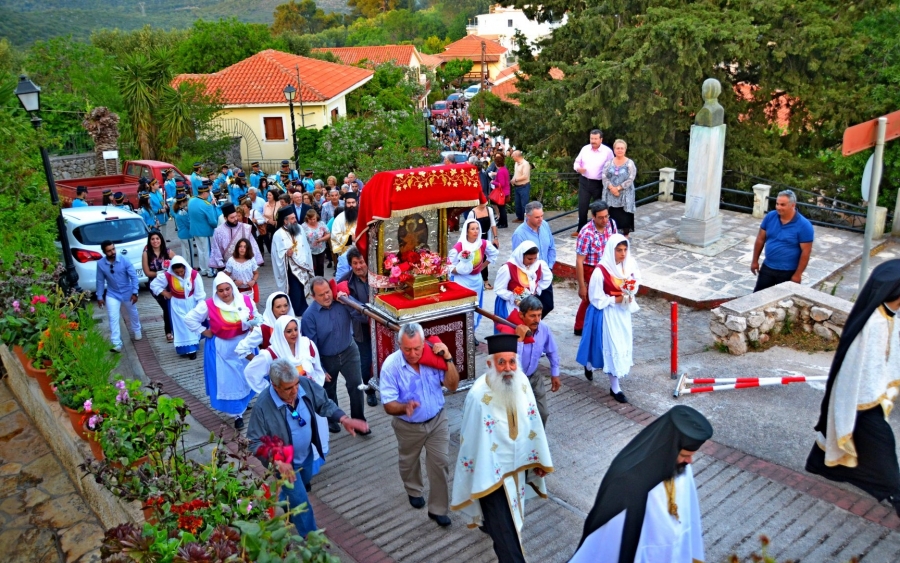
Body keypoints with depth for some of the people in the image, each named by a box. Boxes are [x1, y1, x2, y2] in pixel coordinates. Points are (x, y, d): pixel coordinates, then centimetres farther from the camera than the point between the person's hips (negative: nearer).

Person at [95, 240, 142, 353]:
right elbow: (100, 281, -3)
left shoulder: (124, 261, -18)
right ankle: (116, 344, -5)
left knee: (133, 313, 20)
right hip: (112, 294, 0)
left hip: (128, 293, 0)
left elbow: (134, 276, -14)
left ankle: (137, 331, 47)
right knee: (113, 318, -7)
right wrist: (99, 297, 0)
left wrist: (134, 292, -19)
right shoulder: (100, 264, -14)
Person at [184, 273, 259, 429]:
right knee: (227, 381, 3)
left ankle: (244, 403, 41)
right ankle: (237, 414, 14)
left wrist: (252, 323, -14)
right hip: (221, 349, -2)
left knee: (245, 377, 16)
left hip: (244, 345, 2)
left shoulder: (246, 301, -8)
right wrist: (204, 332, -8)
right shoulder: (209, 305, -14)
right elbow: (189, 319, -4)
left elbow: (257, 318, 7)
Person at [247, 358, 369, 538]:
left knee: (298, 490, 32)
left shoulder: (306, 384, -23)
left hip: (306, 454, 6)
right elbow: (255, 442, -25)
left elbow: (325, 404, -6)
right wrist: (277, 462, -38)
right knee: (301, 504, 6)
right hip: (285, 462, -5)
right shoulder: (263, 405, -35)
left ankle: (287, 509, 65)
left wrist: (344, 419, -23)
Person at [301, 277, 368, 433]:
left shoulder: (341, 302, -15)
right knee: (328, 391, 19)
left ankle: (358, 420, 12)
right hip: (326, 359, -1)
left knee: (356, 385, -5)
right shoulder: (309, 315, -22)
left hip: (349, 351, 1)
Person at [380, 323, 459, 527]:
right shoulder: (391, 366, -26)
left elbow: (452, 386, -16)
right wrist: (405, 407, -46)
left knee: (440, 463, 2)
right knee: (408, 463, 23)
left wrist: (448, 359, -29)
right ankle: (414, 491, 54)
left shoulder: (434, 356, -20)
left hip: (437, 420, 1)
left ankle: (438, 509, 21)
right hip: (408, 426, 0)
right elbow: (388, 405, -25)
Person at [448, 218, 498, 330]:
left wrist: (482, 266, 9)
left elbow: (494, 253, 16)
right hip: (462, 281, -5)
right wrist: (460, 270, -30)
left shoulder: (483, 244, -4)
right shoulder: (458, 247, -17)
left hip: (476, 280, 5)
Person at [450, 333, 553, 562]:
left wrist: (538, 459, 8)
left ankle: (488, 523, 61)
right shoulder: (478, 396, -31)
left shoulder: (522, 383, -13)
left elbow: (533, 424, 0)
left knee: (511, 513, 31)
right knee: (504, 527, 3)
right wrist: (479, 481, -14)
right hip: (492, 470, -7)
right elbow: (473, 441, -21)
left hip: (518, 462, 7)